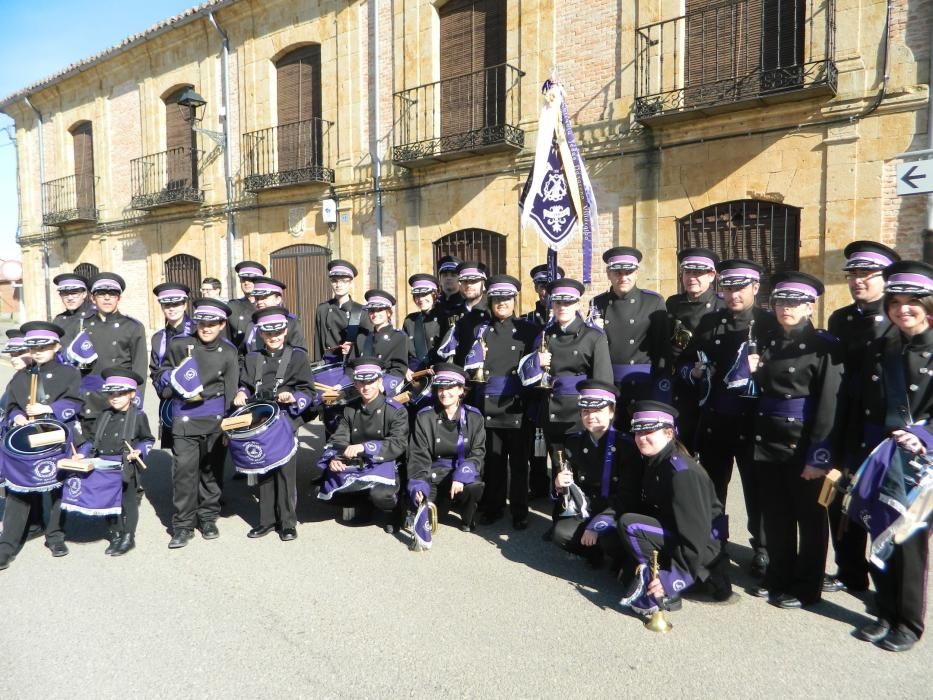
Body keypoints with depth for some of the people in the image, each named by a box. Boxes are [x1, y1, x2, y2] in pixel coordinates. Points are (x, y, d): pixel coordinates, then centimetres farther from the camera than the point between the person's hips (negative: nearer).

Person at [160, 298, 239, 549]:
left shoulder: (228, 353, 3)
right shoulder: (178, 346, 3)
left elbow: (230, 392, 5)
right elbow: (164, 376, 16)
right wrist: (177, 388, -6)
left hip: (215, 420, 1)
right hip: (184, 419, -1)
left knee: (212, 469, 10)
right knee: (184, 469, -5)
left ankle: (208, 518, 25)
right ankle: (183, 524, 6)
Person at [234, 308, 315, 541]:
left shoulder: (297, 356, 0)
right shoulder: (252, 358, 12)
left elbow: (307, 391, -2)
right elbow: (245, 384, 17)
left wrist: (294, 398, -20)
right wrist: (241, 394, -5)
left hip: (285, 422, -4)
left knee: (285, 473, -1)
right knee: (263, 472, 10)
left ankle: (287, 522, 11)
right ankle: (267, 520, 22)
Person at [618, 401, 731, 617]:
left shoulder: (681, 471, -23)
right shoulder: (651, 463, 4)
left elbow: (696, 532, -26)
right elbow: (644, 509, 6)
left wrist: (675, 577, -28)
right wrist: (642, 562, -2)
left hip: (700, 550, -9)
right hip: (673, 538, 9)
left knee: (629, 525, -24)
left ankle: (660, 594, -14)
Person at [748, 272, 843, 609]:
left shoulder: (824, 345, -10)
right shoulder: (769, 341, 9)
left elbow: (829, 403, -14)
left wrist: (819, 455, -18)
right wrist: (754, 372, -4)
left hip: (803, 444, -6)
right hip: (768, 441, 6)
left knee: (809, 518, 9)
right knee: (775, 515, 15)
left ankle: (807, 587, 24)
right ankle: (778, 577, 32)